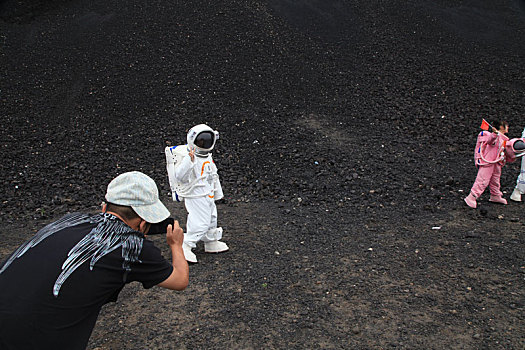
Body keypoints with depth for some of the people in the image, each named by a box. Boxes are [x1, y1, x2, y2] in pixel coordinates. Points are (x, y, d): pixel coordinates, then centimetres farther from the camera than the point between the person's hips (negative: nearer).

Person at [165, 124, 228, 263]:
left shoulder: (207, 157, 9)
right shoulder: (187, 157, -21)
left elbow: (213, 176, 20)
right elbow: (179, 177, -32)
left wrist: (217, 193, 26)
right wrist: (189, 161, -44)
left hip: (208, 195, 10)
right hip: (196, 196, -10)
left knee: (211, 219, 20)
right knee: (201, 223, -10)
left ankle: (212, 243, 38)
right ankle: (185, 246, 0)